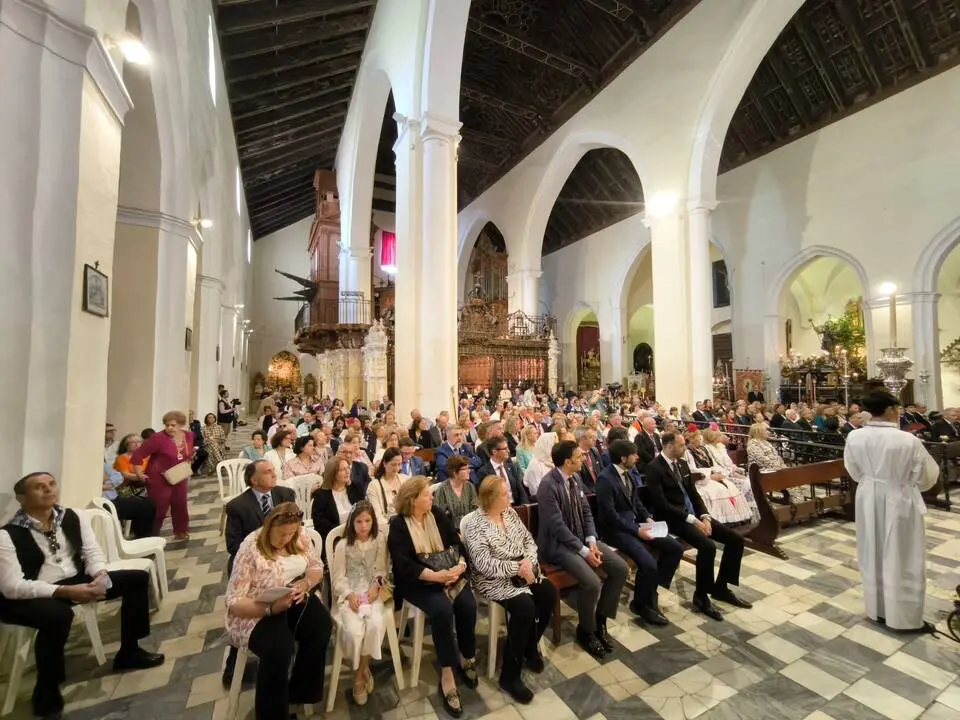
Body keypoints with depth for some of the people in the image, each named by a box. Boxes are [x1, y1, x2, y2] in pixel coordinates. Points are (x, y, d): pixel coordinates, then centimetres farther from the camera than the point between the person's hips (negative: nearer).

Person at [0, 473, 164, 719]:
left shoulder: (73, 518, -1)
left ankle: (128, 652, 15)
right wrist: (65, 591, -31)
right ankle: (46, 693, -9)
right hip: (29, 597, -6)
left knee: (138, 578, -3)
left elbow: (93, 552, 1)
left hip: (76, 581, 6)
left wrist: (101, 576, -20)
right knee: (58, 614, -39)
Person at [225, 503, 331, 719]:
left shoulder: (299, 537, -6)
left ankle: (300, 691, 5)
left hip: (294, 599, 5)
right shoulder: (250, 549, -21)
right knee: (279, 649, -30)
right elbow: (233, 602, -19)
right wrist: (272, 608, -33)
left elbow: (316, 567, 3)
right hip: (256, 612, -4)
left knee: (322, 623, -21)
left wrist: (305, 583, -20)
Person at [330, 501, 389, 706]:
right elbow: (338, 578, -2)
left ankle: (360, 674, 2)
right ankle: (363, 670, 6)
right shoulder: (343, 545, -4)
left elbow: (381, 570, 4)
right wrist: (350, 595, -17)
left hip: (372, 592, 1)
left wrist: (376, 585, -14)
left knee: (376, 625, -25)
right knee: (354, 631, -25)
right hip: (349, 593, -1)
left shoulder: (380, 540, -1)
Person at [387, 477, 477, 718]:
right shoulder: (398, 525, -7)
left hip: (448, 575, 4)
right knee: (442, 609, -29)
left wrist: (459, 566, -18)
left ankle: (467, 657, 6)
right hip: (416, 582, -4)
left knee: (468, 605, -20)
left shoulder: (437, 515, 5)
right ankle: (447, 674, -12)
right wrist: (434, 575, -28)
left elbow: (458, 544, 2)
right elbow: (403, 563, -17)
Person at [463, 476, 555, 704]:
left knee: (549, 593, -11)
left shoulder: (510, 512, 3)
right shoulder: (475, 524, -19)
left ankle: (531, 646, 15)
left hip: (522, 570, 7)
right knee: (525, 606, -27)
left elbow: (529, 540, 5)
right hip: (493, 579, -7)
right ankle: (510, 674, -6)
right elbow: (483, 563, -25)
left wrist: (529, 561, -15)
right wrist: (516, 567, -25)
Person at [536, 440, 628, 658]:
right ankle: (586, 630, 6)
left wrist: (591, 540, -6)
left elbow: (586, 512, 8)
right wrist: (584, 551, -20)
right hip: (558, 543, -8)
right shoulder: (548, 486, -24)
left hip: (581, 538, 8)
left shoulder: (574, 478, 3)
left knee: (620, 568, -3)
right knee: (592, 582, -25)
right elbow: (557, 526, -23)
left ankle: (600, 619, 15)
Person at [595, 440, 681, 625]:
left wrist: (648, 517, 0)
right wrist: (637, 530, -21)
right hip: (616, 528, -9)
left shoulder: (627, 472, 5)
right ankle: (641, 604, 6)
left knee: (675, 548, 3)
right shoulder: (605, 479, -23)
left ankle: (651, 591, 17)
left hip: (634, 522, 9)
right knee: (648, 564, -25)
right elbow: (610, 515, -23)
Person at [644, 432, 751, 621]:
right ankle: (701, 597, -5)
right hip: (674, 518, -8)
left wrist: (704, 517, -5)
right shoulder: (654, 468, -17)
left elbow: (694, 493, 11)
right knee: (708, 546, -28)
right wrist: (692, 520, -21)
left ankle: (720, 587, 19)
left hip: (693, 514, 9)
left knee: (735, 540, 2)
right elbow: (662, 505, -21)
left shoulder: (682, 464, 9)